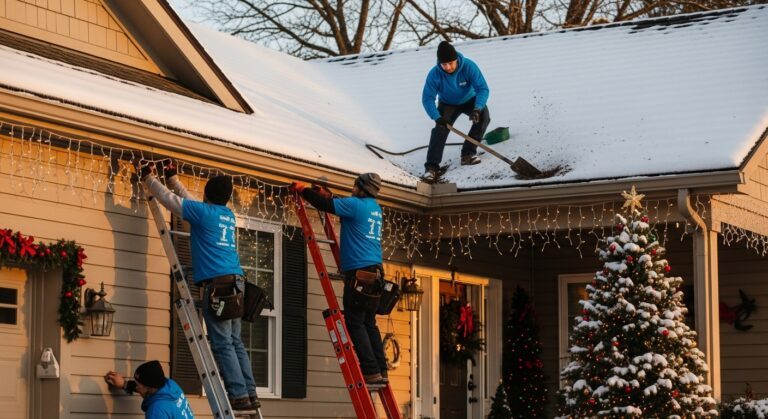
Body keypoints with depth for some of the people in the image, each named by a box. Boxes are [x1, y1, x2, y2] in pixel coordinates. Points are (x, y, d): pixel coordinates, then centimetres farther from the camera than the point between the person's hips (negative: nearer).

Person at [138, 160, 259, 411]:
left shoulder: (202, 211, -2)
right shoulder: (228, 215, 19)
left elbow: (168, 198, 8)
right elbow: (190, 201, 35)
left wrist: (149, 177, 23)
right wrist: (172, 179, 42)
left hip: (216, 283, -7)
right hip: (235, 282, 7)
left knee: (222, 344, -8)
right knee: (235, 342, 9)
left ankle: (239, 395, -14)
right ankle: (250, 394, 5)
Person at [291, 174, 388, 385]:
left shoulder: (356, 205, -7)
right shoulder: (375, 208, 18)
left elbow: (325, 205, -9)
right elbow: (339, 206, 32)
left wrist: (302, 189, 5)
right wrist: (325, 194, 33)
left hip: (359, 273, -8)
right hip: (375, 273, 8)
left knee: (355, 323, -6)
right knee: (369, 323, 12)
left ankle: (371, 371, -11)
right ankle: (381, 370, 8)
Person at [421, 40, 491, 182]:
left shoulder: (469, 66, -31)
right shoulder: (435, 74, -28)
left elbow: (483, 89, -33)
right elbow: (427, 98, -25)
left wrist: (477, 109, -50)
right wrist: (437, 117, -41)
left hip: (469, 100, 0)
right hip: (447, 104, 0)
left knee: (483, 116, -26)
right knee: (440, 128, -23)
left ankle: (468, 153, -16)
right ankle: (432, 166, -25)